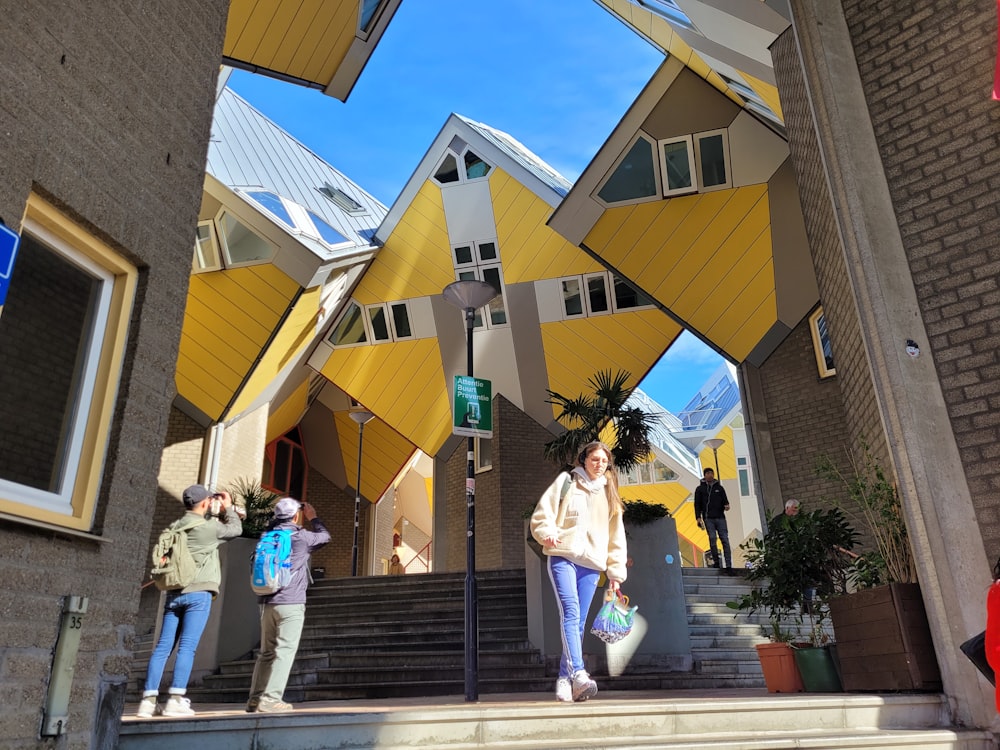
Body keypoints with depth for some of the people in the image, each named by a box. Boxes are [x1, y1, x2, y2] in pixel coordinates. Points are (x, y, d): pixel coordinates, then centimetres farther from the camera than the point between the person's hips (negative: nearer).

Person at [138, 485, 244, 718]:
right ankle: (176, 700, -8)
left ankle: (149, 699, 6)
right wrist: (228, 507, 21)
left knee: (163, 647, 6)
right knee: (187, 647, -6)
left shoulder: (178, 527, 14)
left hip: (174, 593, 7)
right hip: (198, 593, -6)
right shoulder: (208, 527, -6)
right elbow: (235, 530, 9)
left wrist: (219, 513, 31)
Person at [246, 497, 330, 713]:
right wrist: (313, 518, 25)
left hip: (267, 602, 7)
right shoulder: (301, 537, -7)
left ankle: (255, 699, 13)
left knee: (267, 652, 13)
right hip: (291, 603, -6)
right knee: (284, 652, -5)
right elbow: (325, 536, 12)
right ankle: (270, 699, -11)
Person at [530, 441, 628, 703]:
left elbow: (616, 536, 19)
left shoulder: (609, 494, 19)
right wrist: (547, 533, -18)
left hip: (592, 564, 4)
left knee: (579, 623, 2)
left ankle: (564, 679, 9)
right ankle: (578, 674, -29)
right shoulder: (566, 482, 8)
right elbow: (542, 513, 2)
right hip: (562, 556, -4)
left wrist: (616, 571, 13)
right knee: (570, 613, -21)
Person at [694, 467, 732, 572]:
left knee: (725, 539, -6)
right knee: (712, 538, -12)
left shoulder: (719, 488, 16)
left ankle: (728, 565, -8)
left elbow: (725, 500, 17)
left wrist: (726, 505, -7)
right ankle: (716, 561, -1)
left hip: (720, 517, 1)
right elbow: (697, 504, 8)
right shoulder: (700, 489, 11)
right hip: (708, 518, -1)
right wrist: (698, 517, -3)